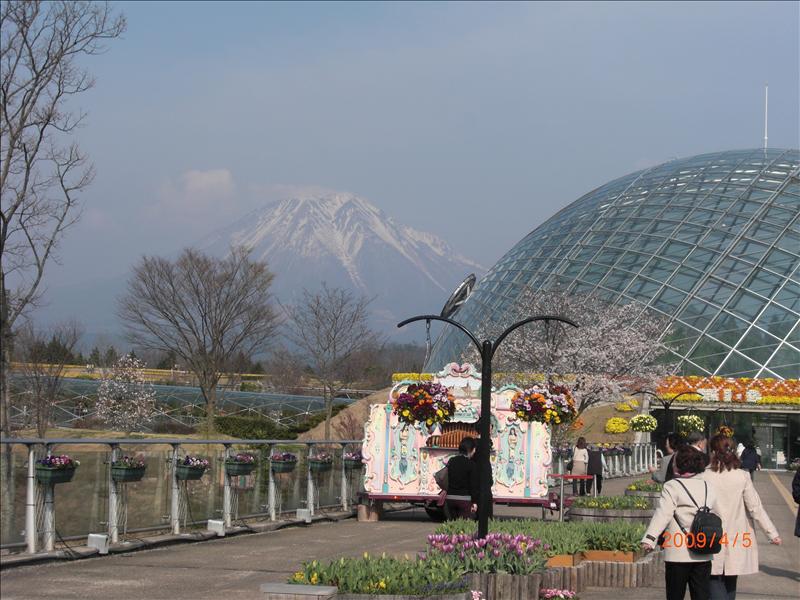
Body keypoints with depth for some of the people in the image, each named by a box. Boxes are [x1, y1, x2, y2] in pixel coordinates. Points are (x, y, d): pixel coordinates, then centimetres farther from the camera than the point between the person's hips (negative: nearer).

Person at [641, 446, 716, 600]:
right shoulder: (708, 488, 10)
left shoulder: (672, 486, -8)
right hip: (703, 554, 5)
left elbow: (663, 514, -20)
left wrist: (649, 538, -26)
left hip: (678, 554, -5)